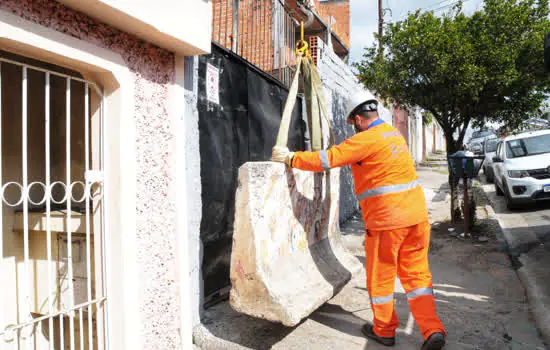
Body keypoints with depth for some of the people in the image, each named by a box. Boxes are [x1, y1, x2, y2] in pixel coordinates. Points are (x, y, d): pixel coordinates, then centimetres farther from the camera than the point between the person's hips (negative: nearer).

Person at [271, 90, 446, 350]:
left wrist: (290, 158, -5)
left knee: (380, 277, 10)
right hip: (416, 213, 8)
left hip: (386, 220, -8)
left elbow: (327, 160, -16)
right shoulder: (395, 134, 15)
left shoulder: (365, 139, -12)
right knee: (416, 273, 14)